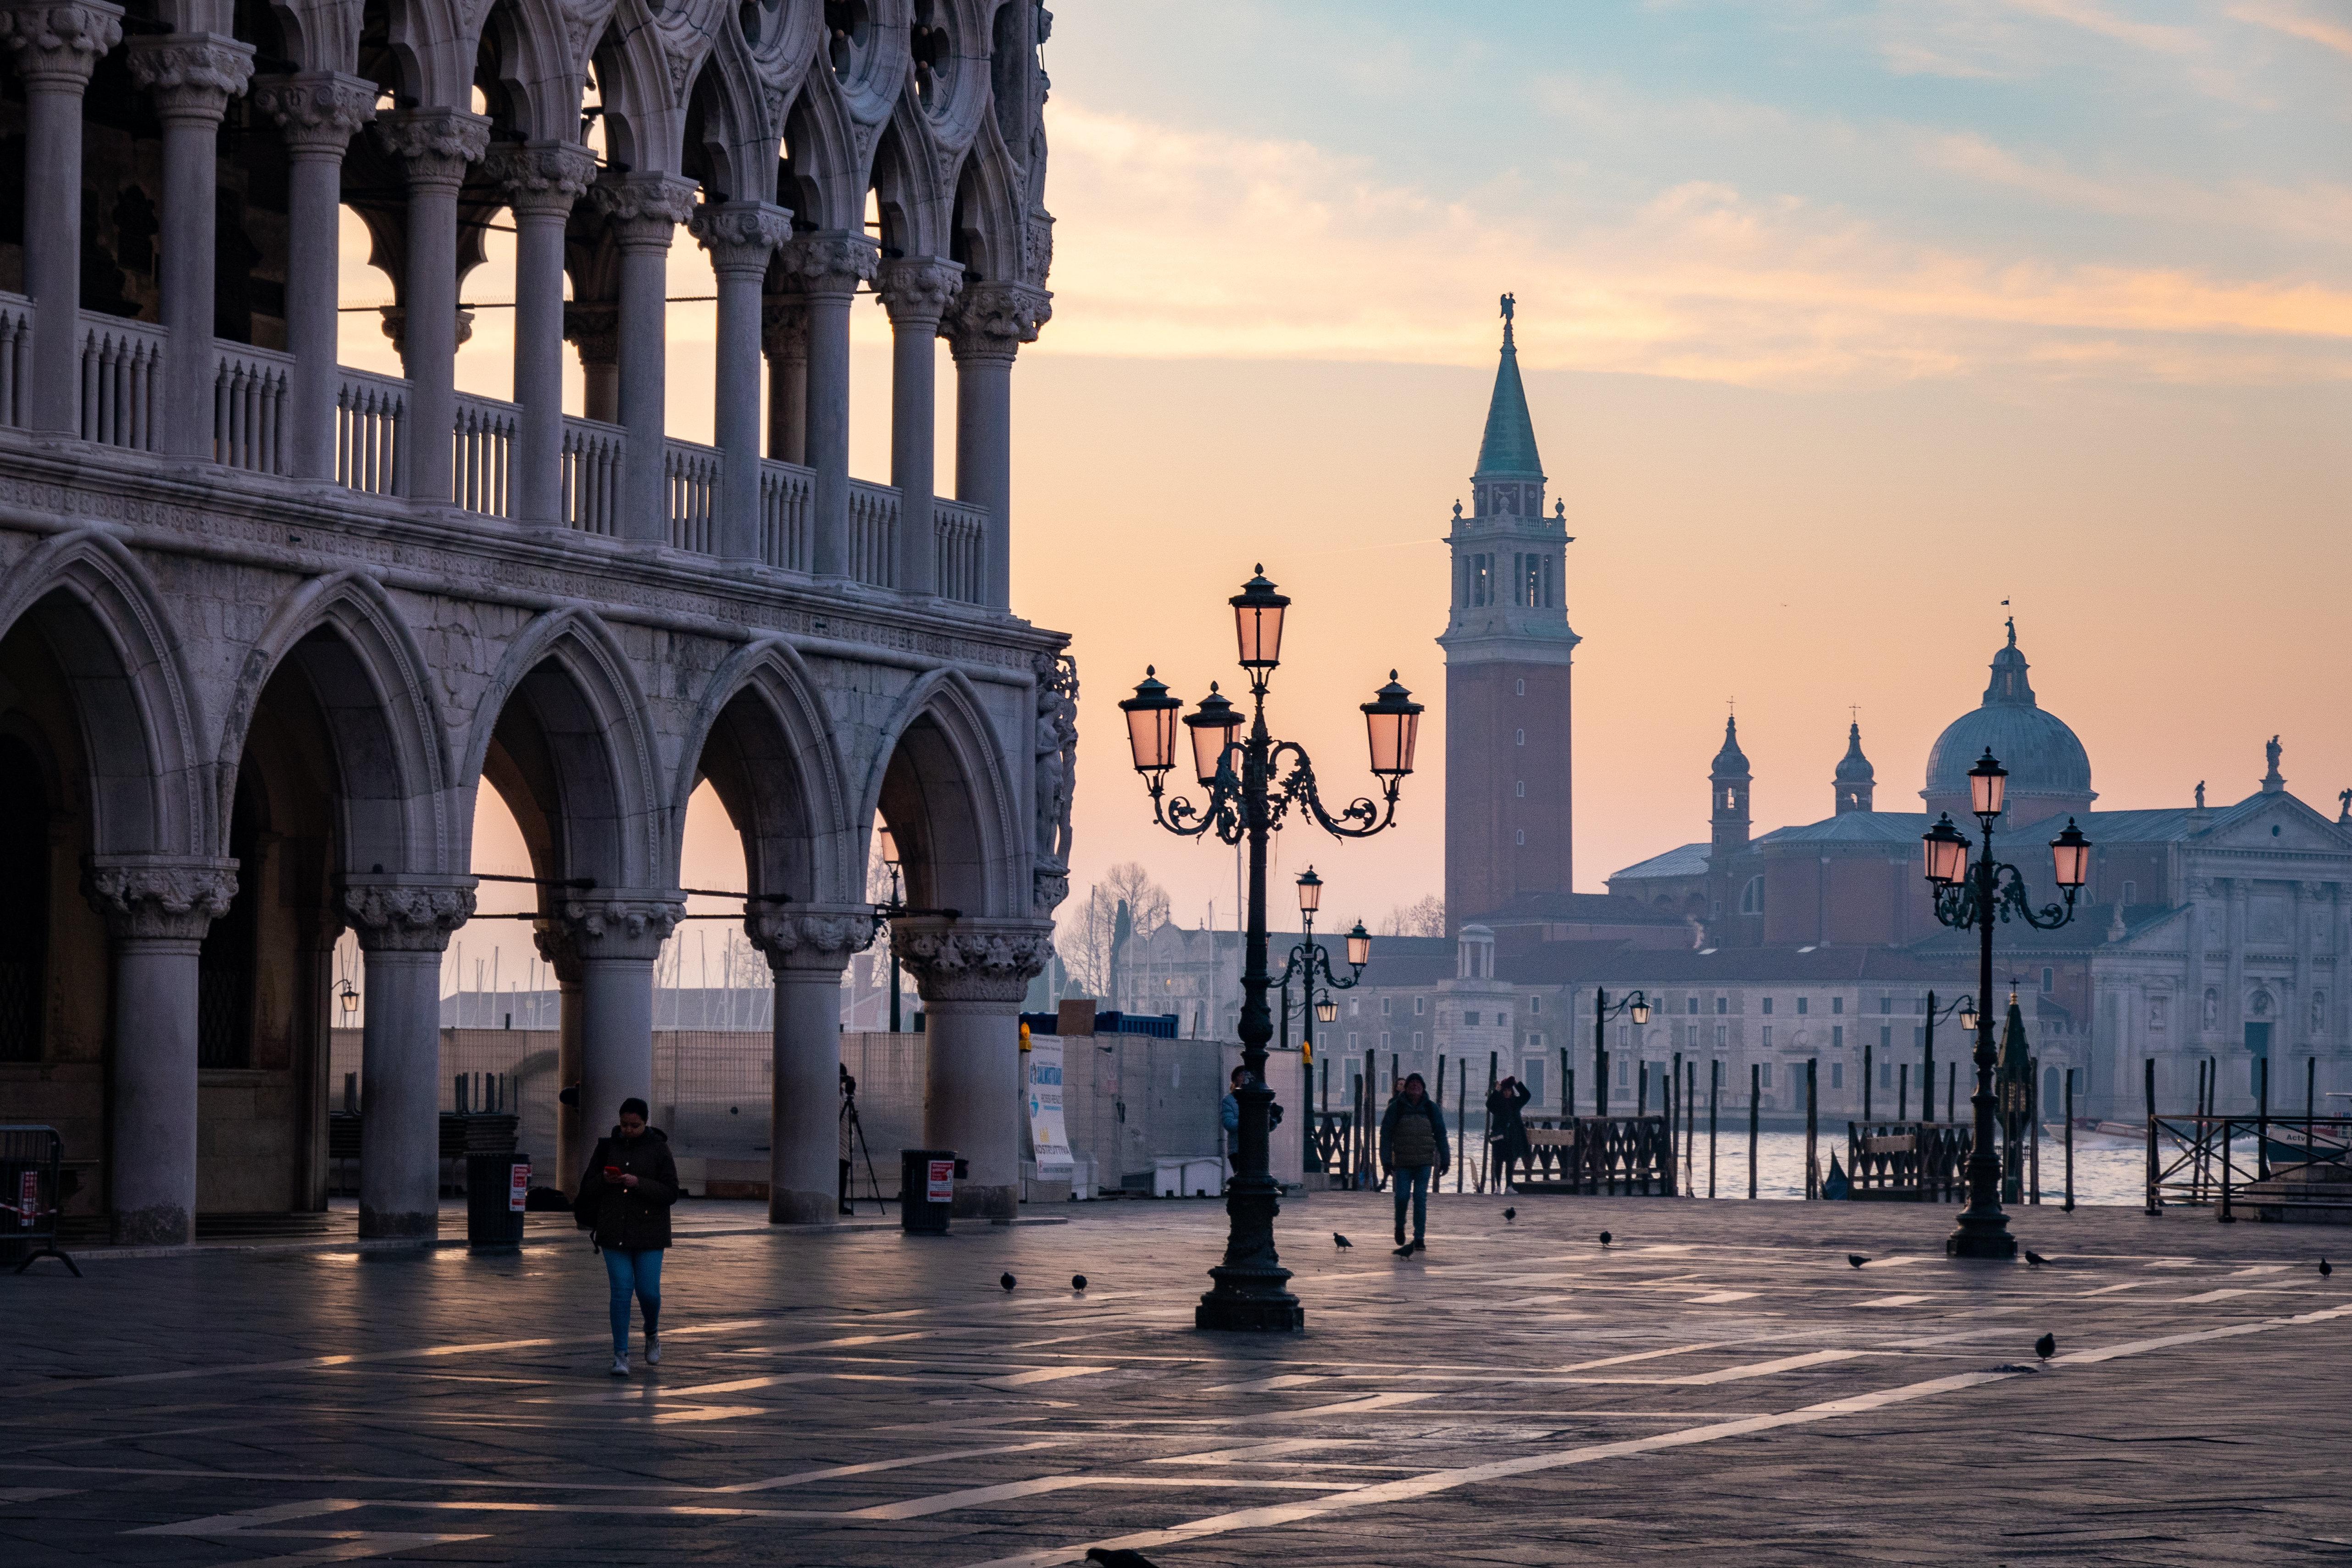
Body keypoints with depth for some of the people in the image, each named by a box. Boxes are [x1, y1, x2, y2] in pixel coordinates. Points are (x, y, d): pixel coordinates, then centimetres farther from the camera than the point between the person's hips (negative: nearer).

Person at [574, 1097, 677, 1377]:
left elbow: (671, 1193, -7)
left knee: (648, 1291, -5)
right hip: (614, 1232, 1)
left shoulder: (659, 1149, -3)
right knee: (621, 1291, -6)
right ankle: (621, 1356, -2)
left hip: (648, 1233, -1)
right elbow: (588, 1187, 8)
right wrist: (604, 1180, -14)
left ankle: (652, 1333, 27)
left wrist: (638, 1183, -20)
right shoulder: (607, 1147, 5)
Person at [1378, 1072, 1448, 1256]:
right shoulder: (1396, 1108, 2)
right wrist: (1386, 1162, -5)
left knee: (1421, 1199, -6)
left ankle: (1419, 1239, -4)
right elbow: (1386, 1135, 1)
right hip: (1402, 1163, 0)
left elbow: (1441, 1135, 11)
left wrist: (1445, 1160, 7)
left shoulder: (1431, 1108, 6)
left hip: (1424, 1162, 0)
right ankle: (1400, 1226, 25)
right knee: (1402, 1196, -5)